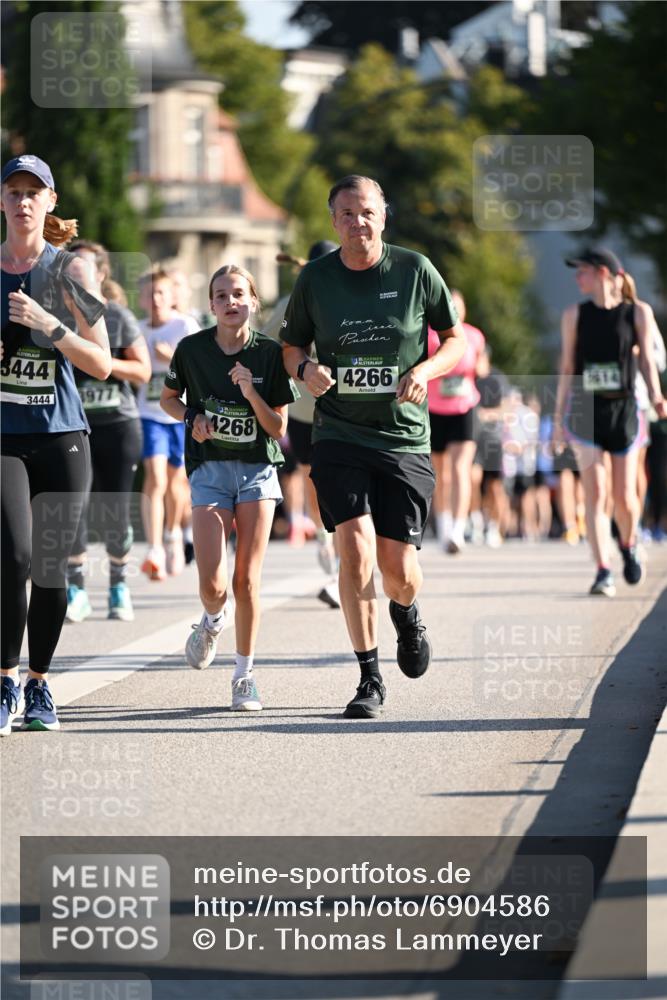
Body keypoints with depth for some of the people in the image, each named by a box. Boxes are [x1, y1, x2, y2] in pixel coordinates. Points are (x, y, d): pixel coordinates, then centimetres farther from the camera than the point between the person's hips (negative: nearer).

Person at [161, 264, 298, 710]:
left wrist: (251, 393, -19)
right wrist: (193, 417, -6)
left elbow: (278, 428, -3)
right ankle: (212, 622, 25)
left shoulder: (269, 354, -5)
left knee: (247, 579, -3)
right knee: (213, 584, -11)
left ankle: (245, 675, 9)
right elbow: (168, 398, 14)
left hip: (258, 468, 0)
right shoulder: (193, 349, -3)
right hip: (210, 468, 0)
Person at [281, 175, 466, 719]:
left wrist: (425, 370, -13)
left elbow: (457, 340, 7)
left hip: (404, 437, 0)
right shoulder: (315, 278, 1)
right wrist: (305, 368, -10)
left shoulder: (415, 270, -1)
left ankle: (407, 614, 38)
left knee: (398, 566, -1)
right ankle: (370, 679, -5)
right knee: (355, 547, -16)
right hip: (339, 435, 0)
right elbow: (291, 346, 13)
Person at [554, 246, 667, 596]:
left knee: (624, 498, 2)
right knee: (595, 494, -10)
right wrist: (559, 417, 8)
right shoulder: (575, 315, 6)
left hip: (623, 410, -1)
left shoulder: (638, 313, 2)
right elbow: (567, 367, 10)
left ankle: (628, 545, 33)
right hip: (585, 413, 1)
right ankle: (603, 572, -11)